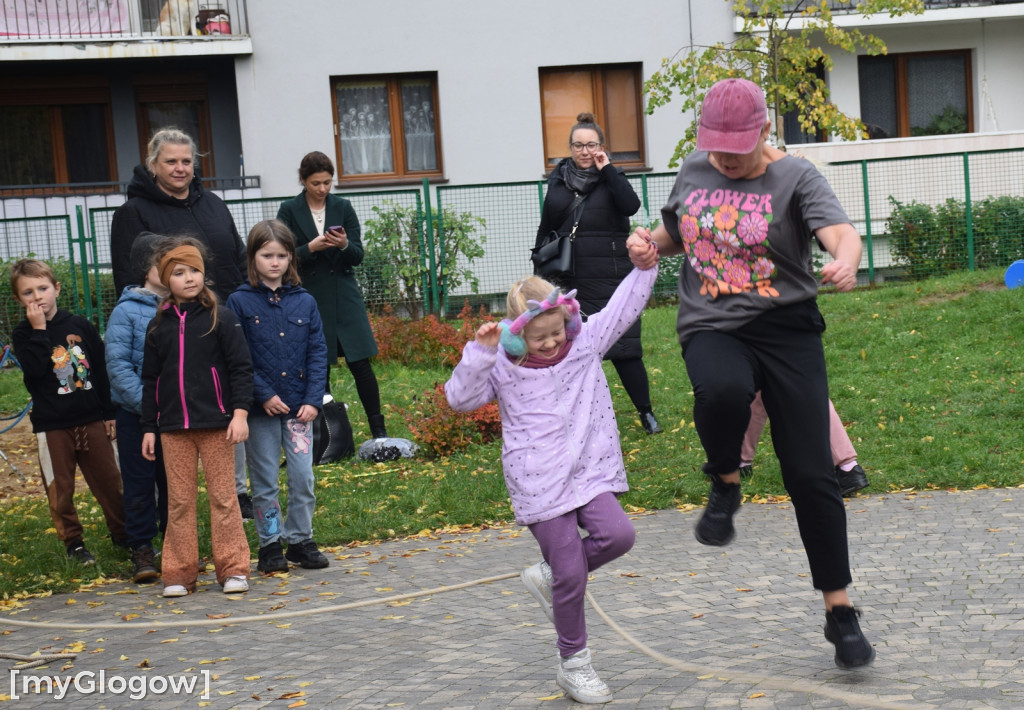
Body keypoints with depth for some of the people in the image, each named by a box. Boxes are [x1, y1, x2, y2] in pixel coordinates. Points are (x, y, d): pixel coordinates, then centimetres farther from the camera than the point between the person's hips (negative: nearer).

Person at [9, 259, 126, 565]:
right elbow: (36, 369, -20)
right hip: (52, 425, -1)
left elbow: (101, 370, 7)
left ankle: (122, 533, 21)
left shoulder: (80, 325, 3)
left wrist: (109, 412, 6)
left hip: (91, 419, 2)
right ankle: (73, 542, 16)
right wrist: (39, 330, -21)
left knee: (109, 481, 8)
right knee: (60, 489, 3)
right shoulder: (23, 335, -1)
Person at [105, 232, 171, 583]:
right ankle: (142, 550, 16)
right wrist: (148, 403, -18)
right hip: (136, 416, -2)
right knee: (139, 485, 5)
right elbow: (117, 365, -11)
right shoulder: (126, 311, -8)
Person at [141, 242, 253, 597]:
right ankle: (179, 573, 11)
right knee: (179, 501, 5)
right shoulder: (159, 326, 8)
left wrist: (240, 412, -13)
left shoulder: (220, 318, -2)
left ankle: (233, 568, 8)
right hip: (173, 428, 3)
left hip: (216, 424, -3)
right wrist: (148, 428, 10)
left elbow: (241, 368, -4)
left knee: (223, 497, 2)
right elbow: (150, 380, 12)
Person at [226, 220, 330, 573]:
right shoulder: (240, 302, -3)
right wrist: (264, 395, -13)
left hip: (299, 407, 2)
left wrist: (313, 400, -6)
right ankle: (270, 544, 17)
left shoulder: (304, 302, 5)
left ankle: (300, 540, 17)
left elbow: (318, 354, 3)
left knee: (303, 477, 2)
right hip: (260, 409, -2)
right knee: (265, 481, 6)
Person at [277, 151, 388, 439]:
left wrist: (344, 245, -17)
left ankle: (379, 430, 3)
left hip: (344, 296, 1)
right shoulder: (289, 210, 1)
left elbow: (358, 256, 4)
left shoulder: (343, 207, 7)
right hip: (309, 298, -1)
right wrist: (311, 247, -20)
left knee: (360, 363, -3)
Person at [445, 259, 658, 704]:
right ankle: (572, 663, 17)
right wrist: (479, 354, -21)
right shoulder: (503, 368, -3)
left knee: (617, 535, -20)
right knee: (571, 577, -3)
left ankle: (548, 576, 9)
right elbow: (460, 398, -10)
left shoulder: (585, 342, 4)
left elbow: (624, 305, 3)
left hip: (589, 474, 4)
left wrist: (643, 265, -11)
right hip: (540, 487, -3)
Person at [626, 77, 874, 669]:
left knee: (810, 474, -3)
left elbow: (840, 230, -23)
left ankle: (840, 610, 11)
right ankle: (725, 485, -4)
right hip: (713, 330, 2)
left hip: (787, 330, -2)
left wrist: (846, 261, -47)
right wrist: (650, 241, 3)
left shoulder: (796, 177, -5)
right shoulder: (694, 171, 9)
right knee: (722, 390, -37)